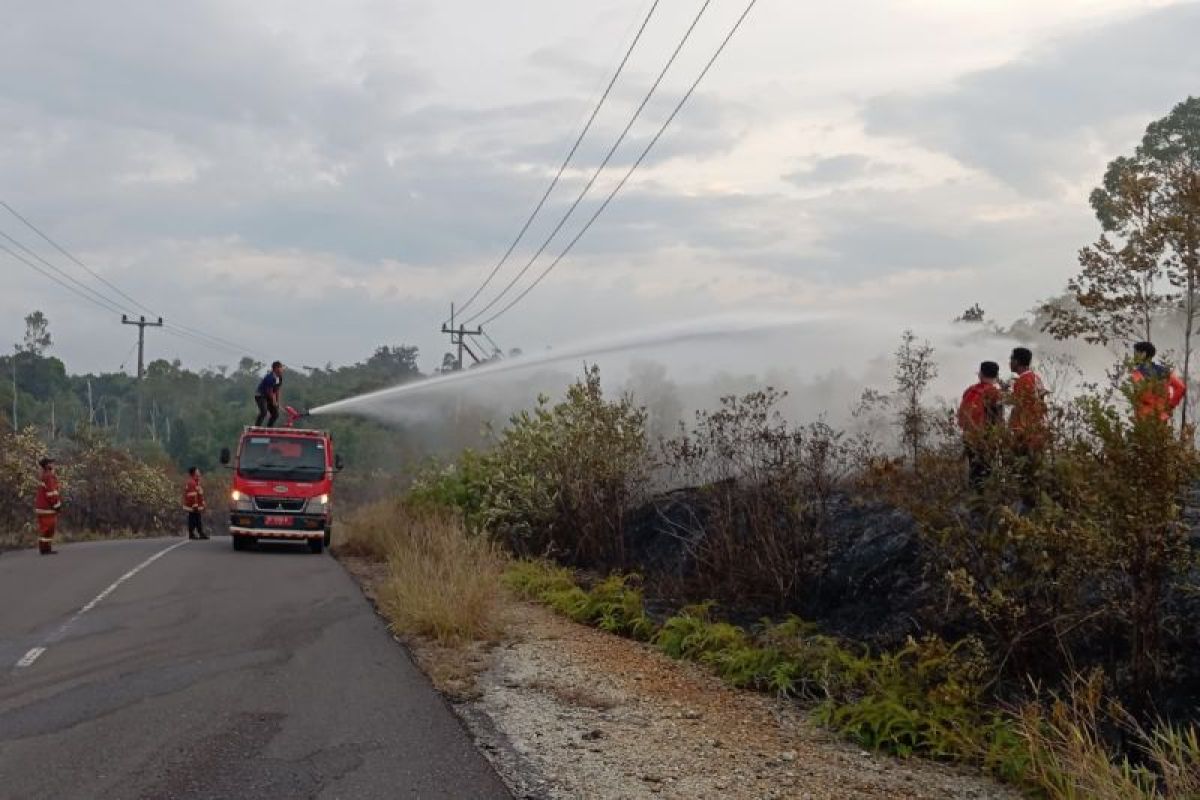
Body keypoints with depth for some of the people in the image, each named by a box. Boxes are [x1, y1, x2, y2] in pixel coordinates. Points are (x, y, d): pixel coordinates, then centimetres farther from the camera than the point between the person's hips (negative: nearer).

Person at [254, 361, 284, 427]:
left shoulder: (279, 378, 0)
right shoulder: (270, 377, -26)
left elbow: (277, 391, 6)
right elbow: (270, 392, -22)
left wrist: (277, 402, 1)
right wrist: (274, 402, -12)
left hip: (267, 396, 9)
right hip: (260, 396, -9)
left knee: (275, 414, 6)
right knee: (264, 412, -27)